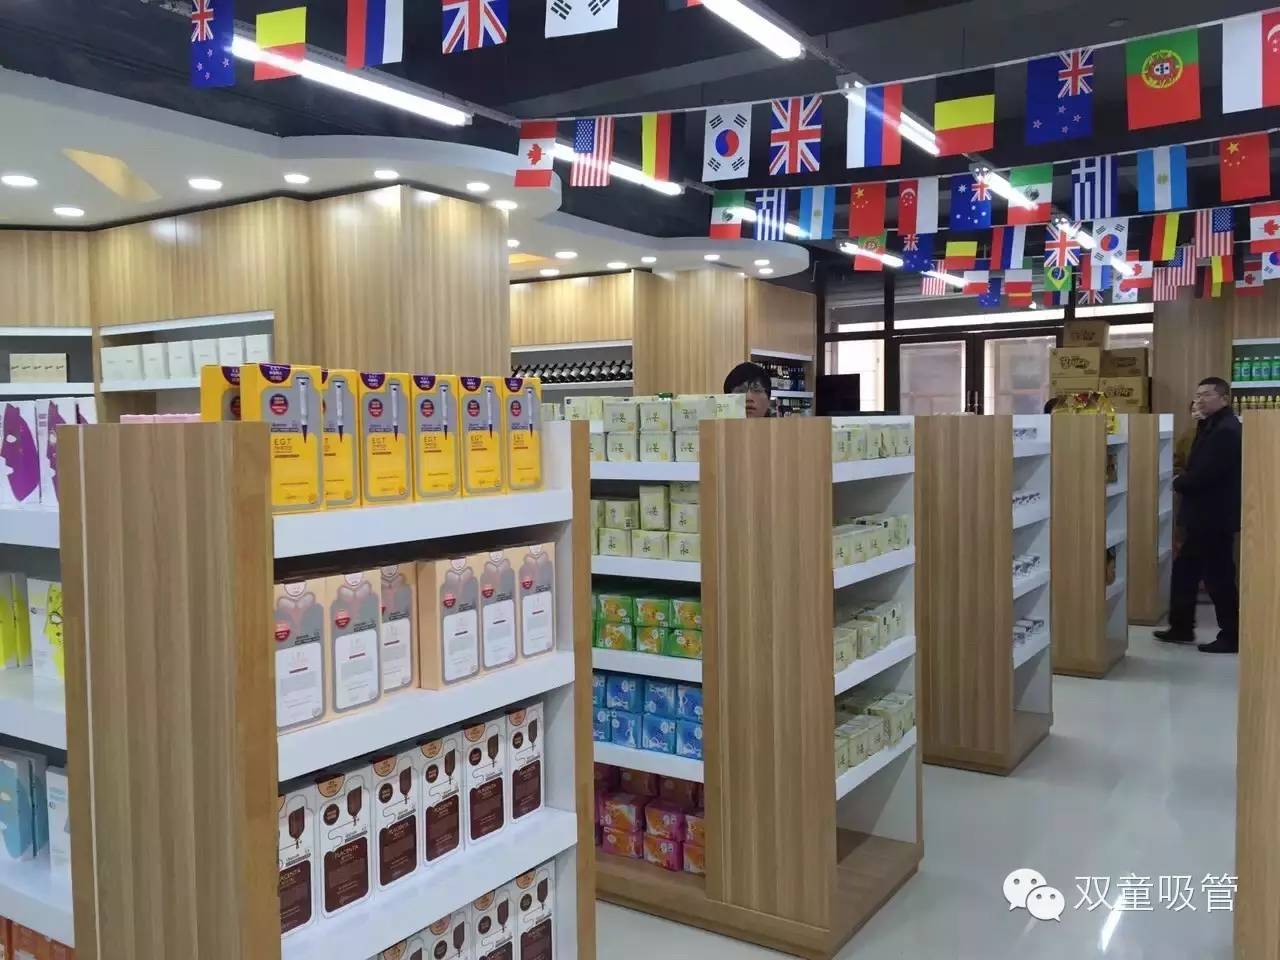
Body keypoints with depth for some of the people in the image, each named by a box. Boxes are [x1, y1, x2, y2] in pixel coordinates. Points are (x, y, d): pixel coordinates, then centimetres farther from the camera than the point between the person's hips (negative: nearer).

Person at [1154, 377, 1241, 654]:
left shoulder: (1226, 430, -20)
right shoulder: (1213, 426, 14)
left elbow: (1205, 473, -26)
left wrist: (1179, 484, -9)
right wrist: (1184, 481, -4)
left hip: (1215, 517, -11)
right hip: (1205, 515, 11)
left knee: (1218, 577, -1)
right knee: (1184, 570, 15)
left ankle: (1232, 637, 10)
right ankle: (1181, 628, 24)